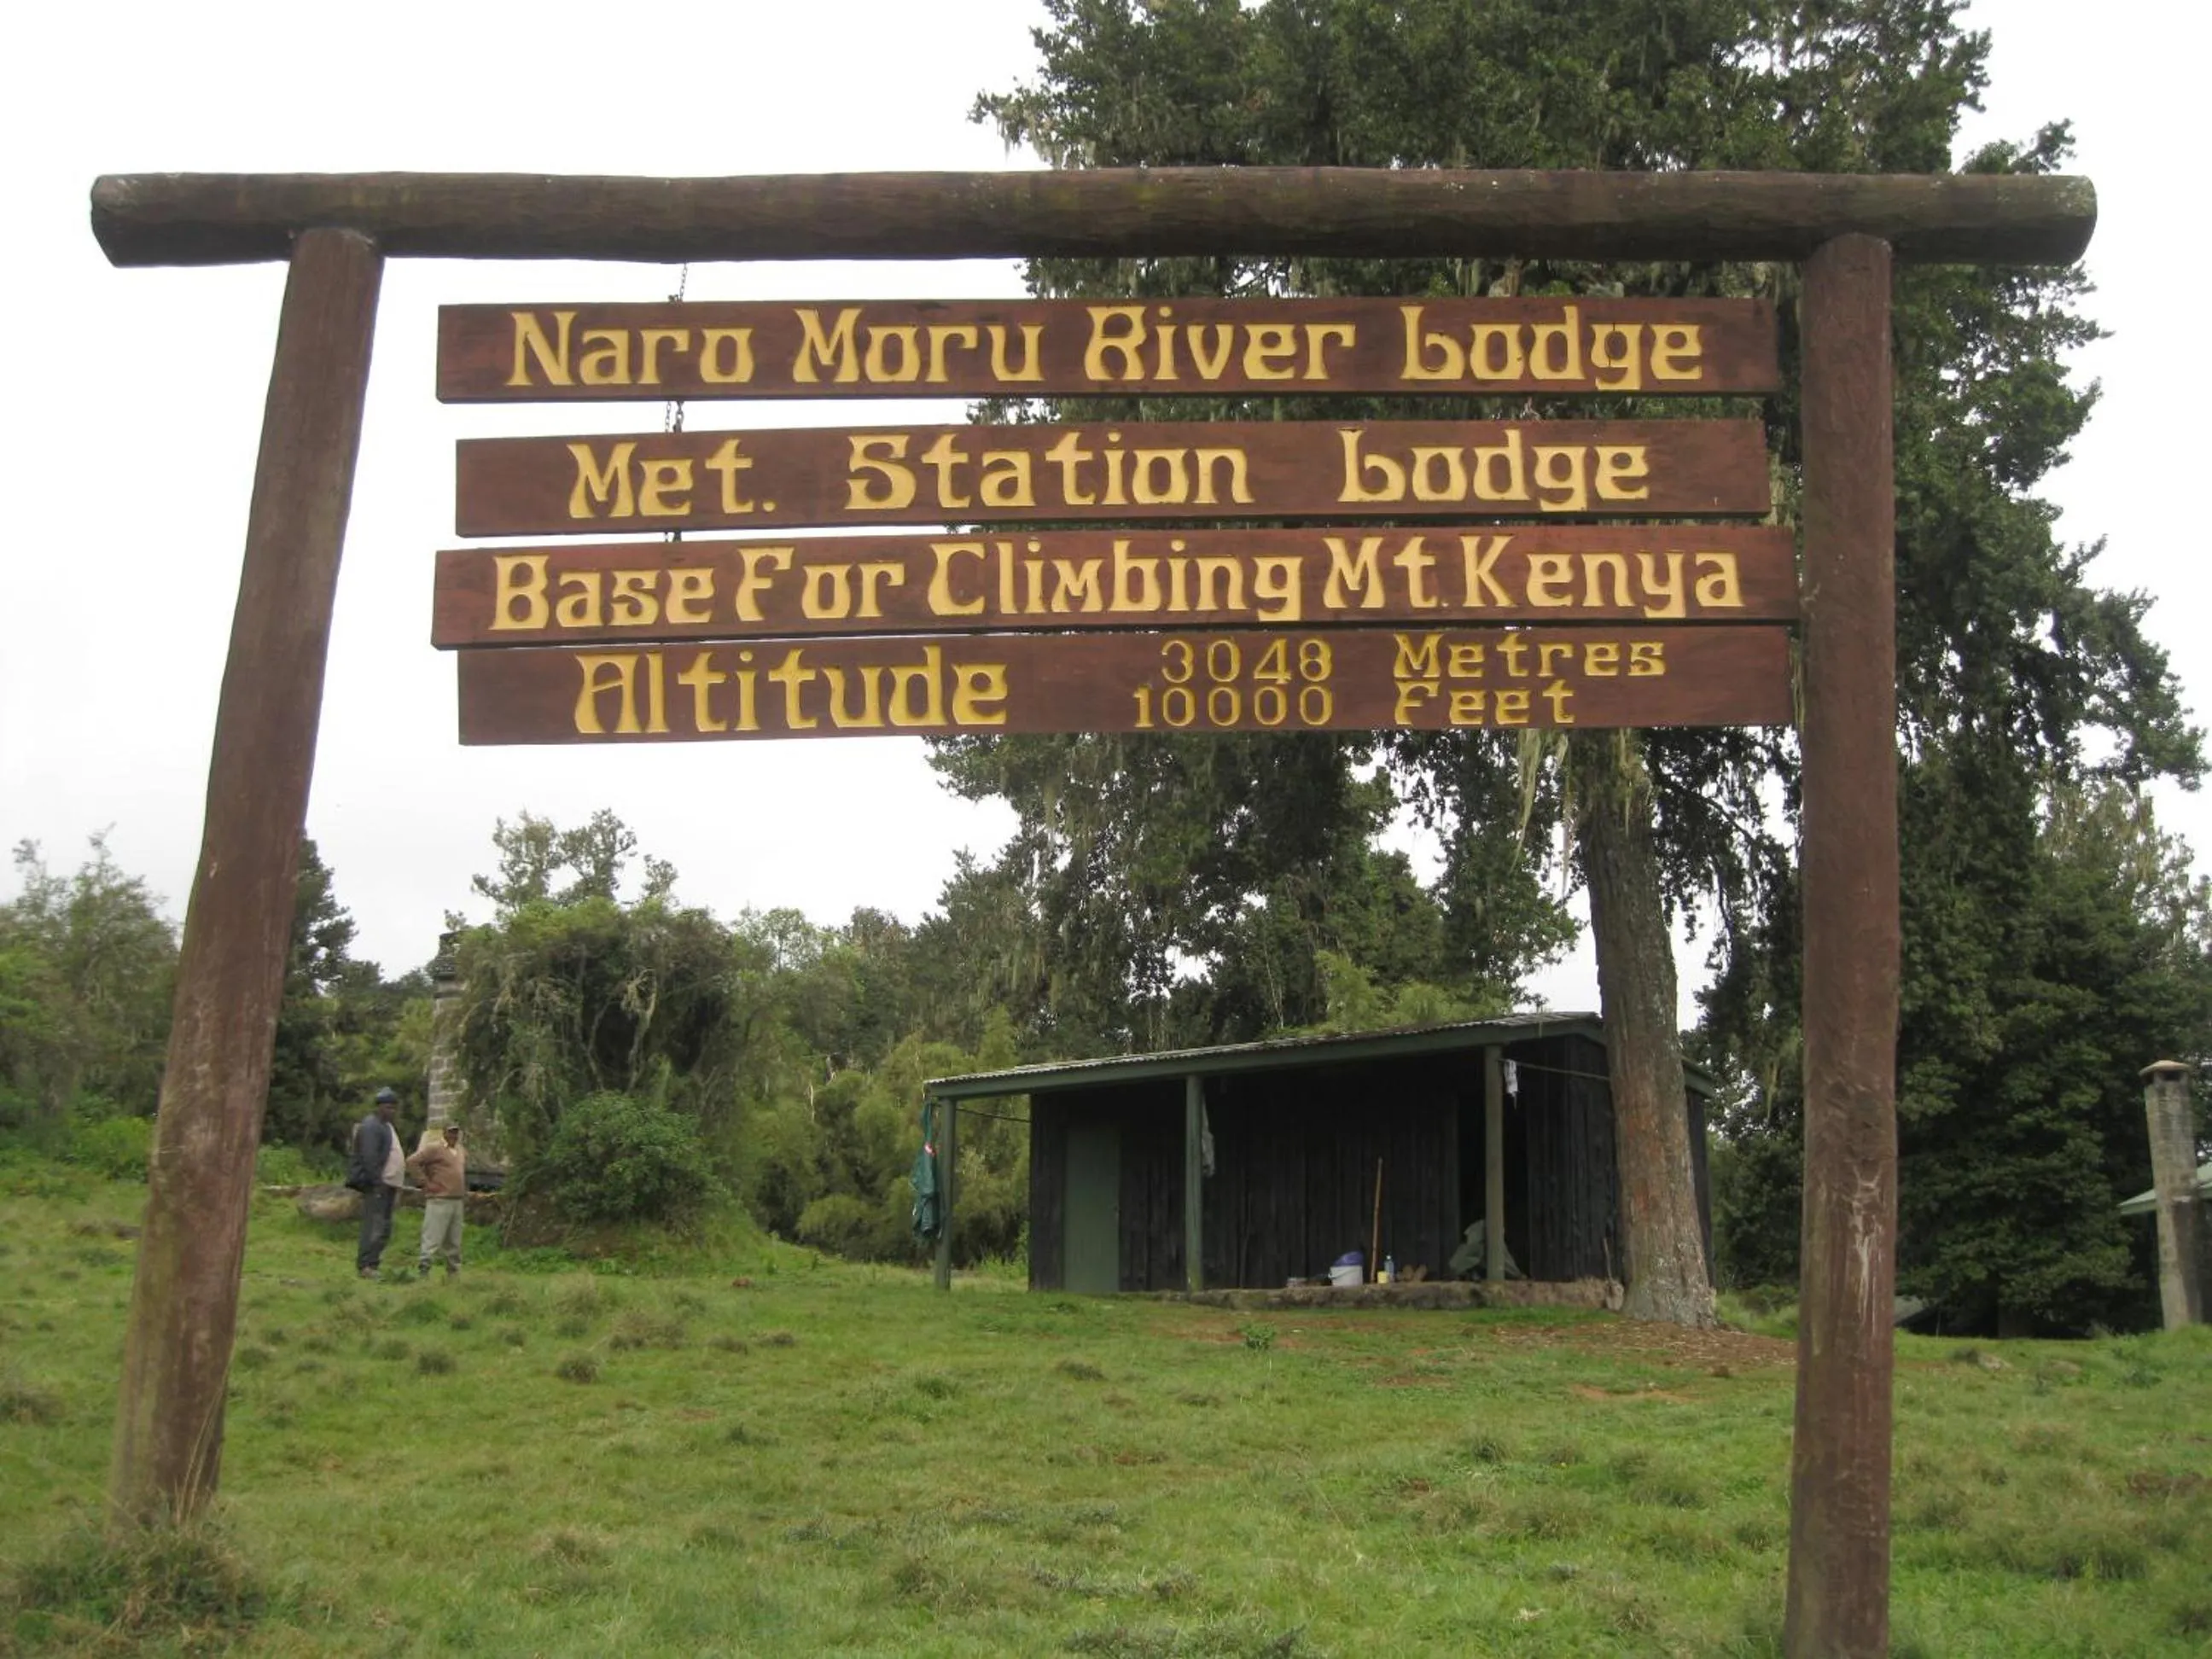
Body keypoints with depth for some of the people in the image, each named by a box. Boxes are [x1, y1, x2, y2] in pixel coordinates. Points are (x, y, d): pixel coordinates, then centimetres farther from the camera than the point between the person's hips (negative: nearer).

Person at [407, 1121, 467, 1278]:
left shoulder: (462, 1152, 17)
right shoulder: (434, 1148, -6)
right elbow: (412, 1162, -14)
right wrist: (425, 1182, -14)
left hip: (457, 1201, 7)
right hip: (439, 1201, -7)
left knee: (454, 1242, 13)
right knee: (432, 1239, -9)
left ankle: (453, 1271, 20)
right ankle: (423, 1270, -8)